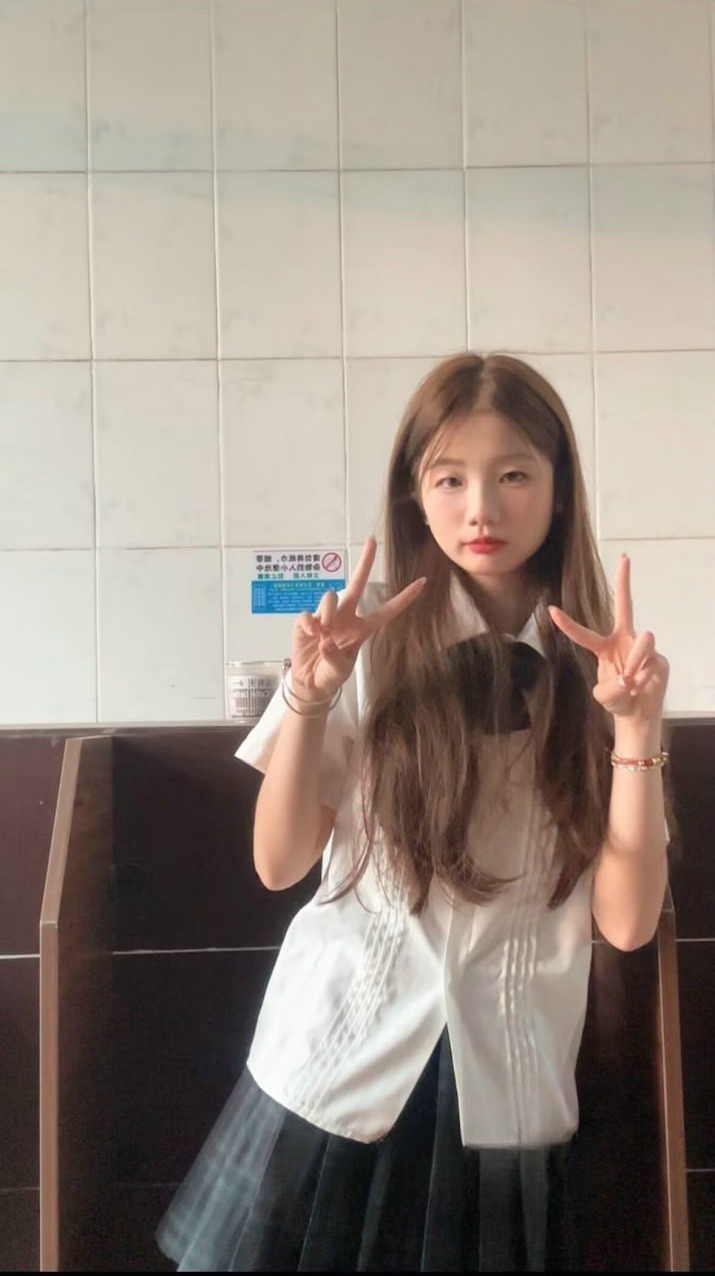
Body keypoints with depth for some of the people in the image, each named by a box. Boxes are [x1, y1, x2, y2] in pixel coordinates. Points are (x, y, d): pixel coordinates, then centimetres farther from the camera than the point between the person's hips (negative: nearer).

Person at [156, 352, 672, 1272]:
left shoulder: (601, 663, -4)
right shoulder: (366, 637, -7)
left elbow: (627, 920, -8)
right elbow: (278, 866, -7)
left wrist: (637, 726, -19)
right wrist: (309, 695, -20)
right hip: (339, 1062, 0)